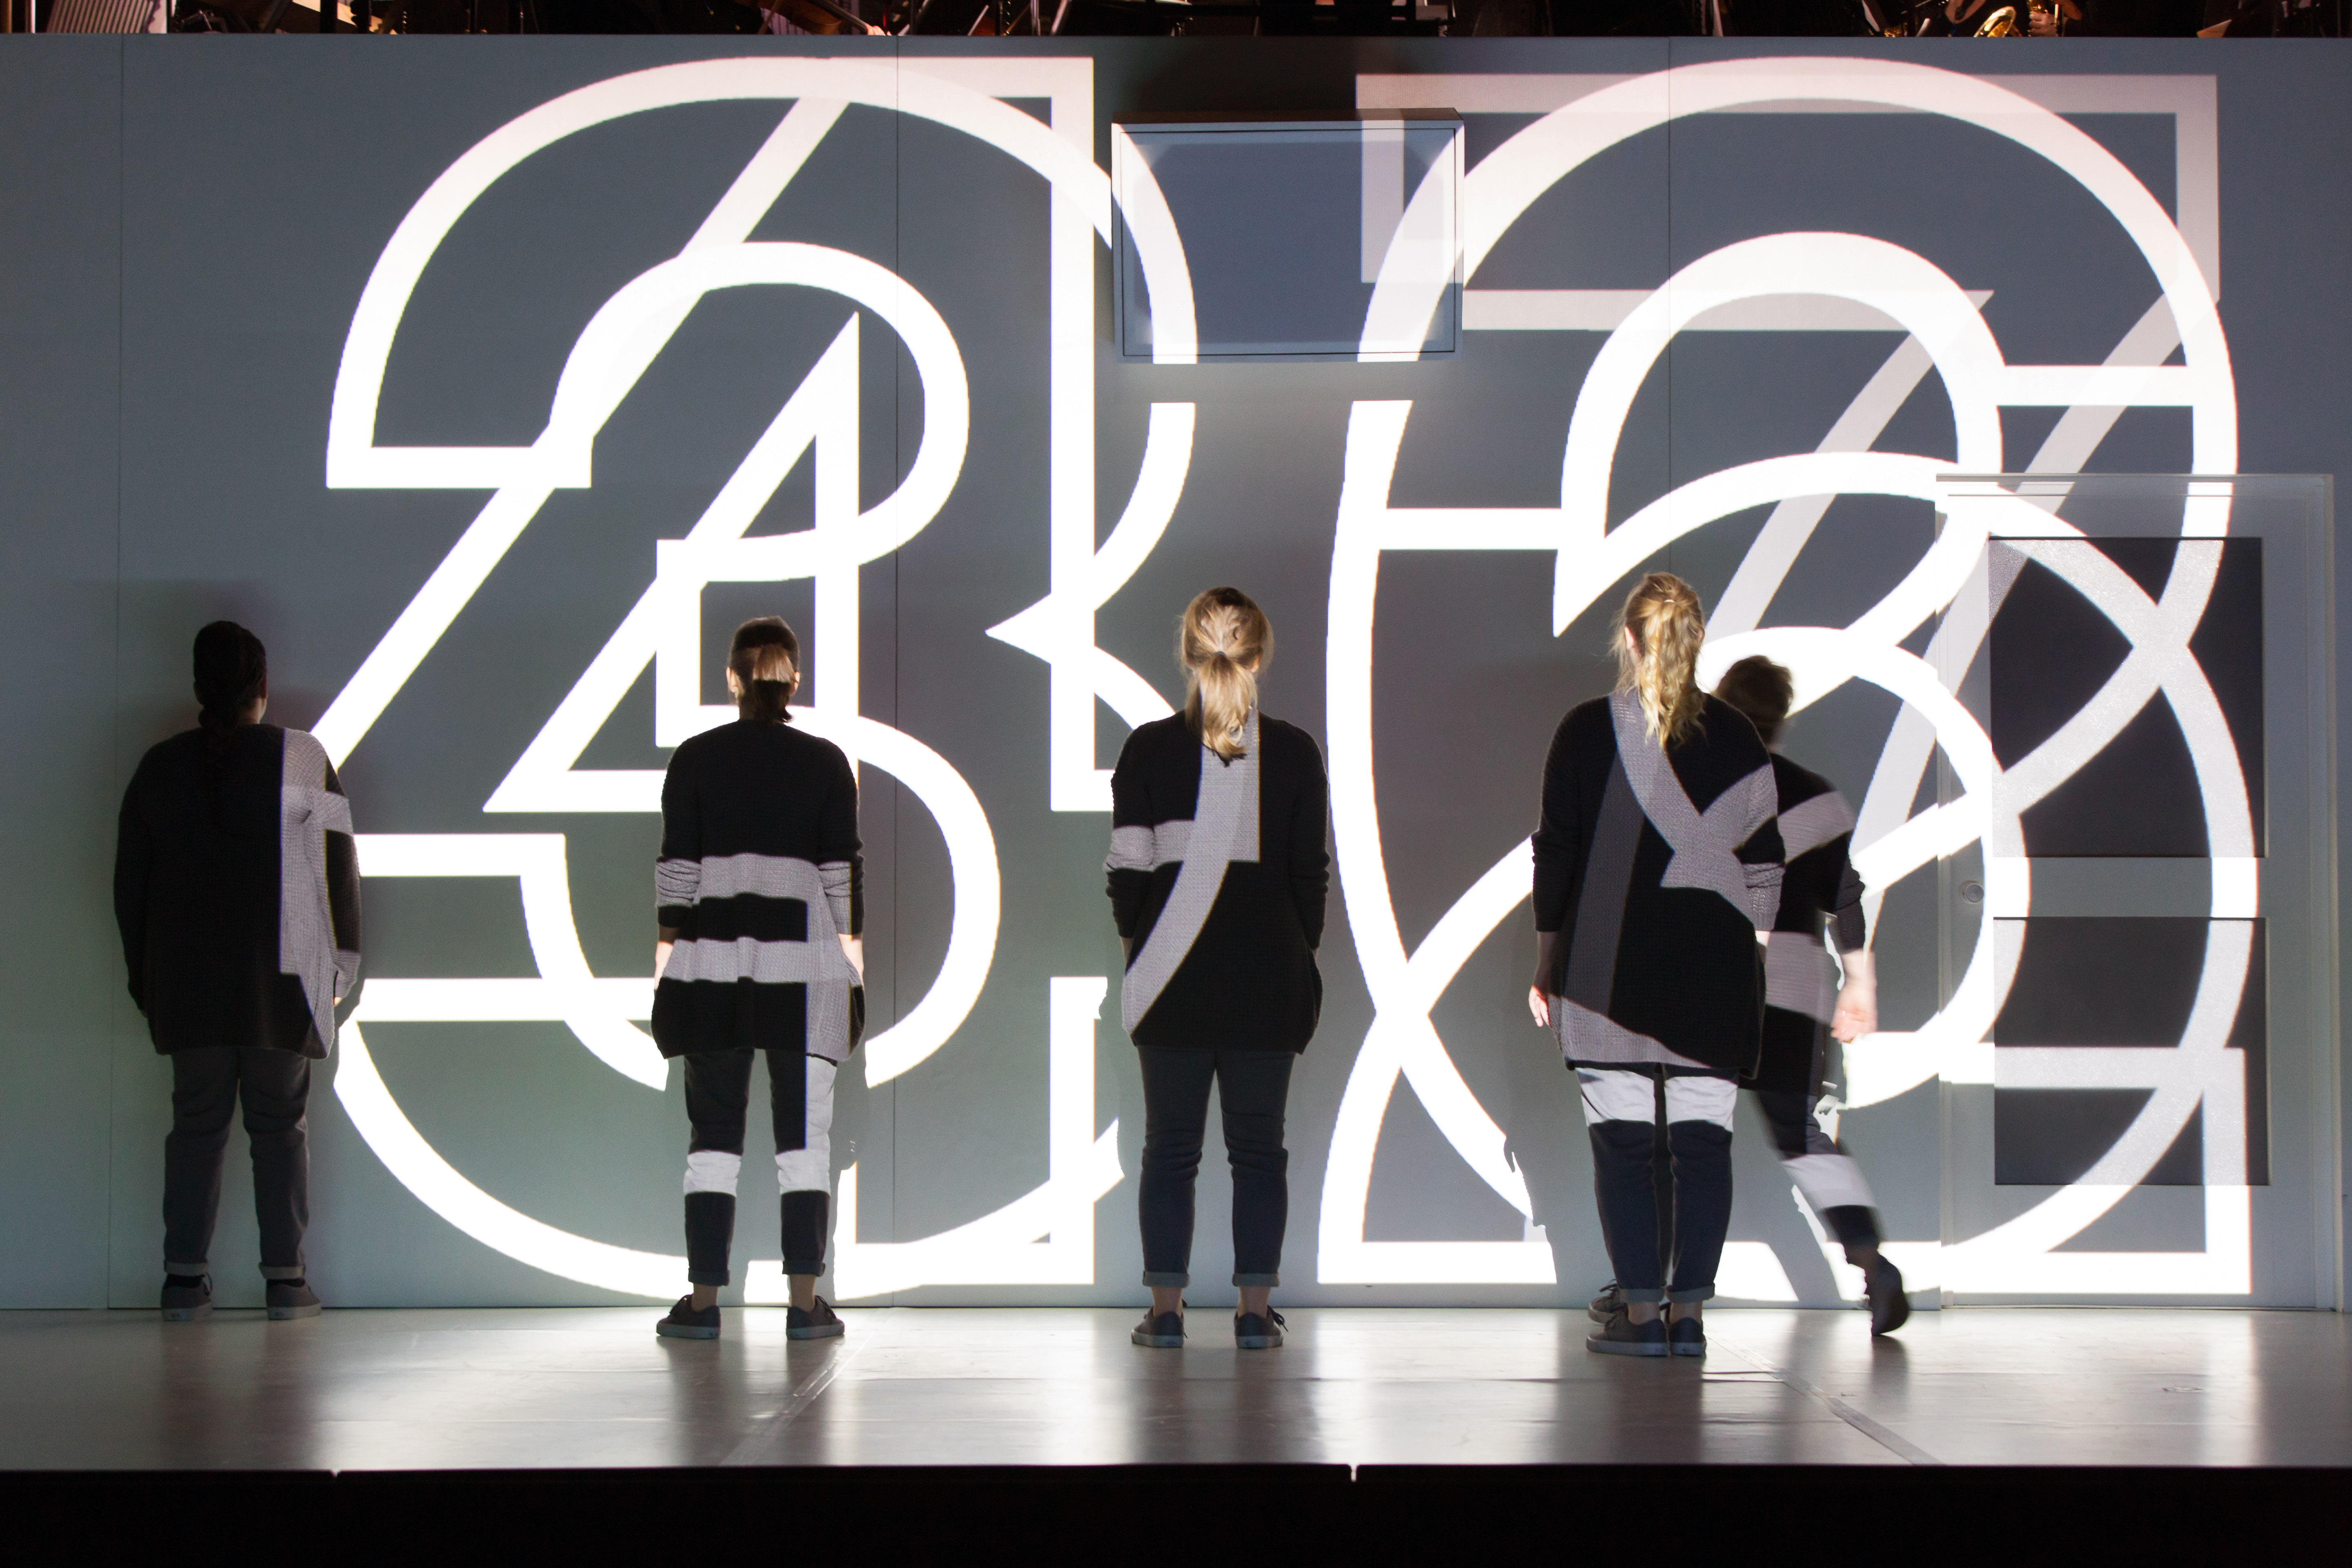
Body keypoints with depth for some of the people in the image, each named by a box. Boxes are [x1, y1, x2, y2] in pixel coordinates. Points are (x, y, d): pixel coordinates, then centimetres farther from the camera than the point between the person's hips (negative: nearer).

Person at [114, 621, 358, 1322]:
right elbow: (339, 868, -2)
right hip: (281, 977, -2)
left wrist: (143, 973, 16)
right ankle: (285, 1277, 2)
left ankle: (184, 1277, 5)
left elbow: (129, 880, 8)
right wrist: (340, 962, 8)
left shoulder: (161, 765, 3)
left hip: (188, 981, 2)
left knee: (195, 1124, 8)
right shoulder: (304, 760, -5)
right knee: (281, 1125, 5)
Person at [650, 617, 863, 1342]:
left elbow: (675, 868, 1)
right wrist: (852, 968, 5)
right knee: (804, 1132, 2)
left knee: (714, 1131, 6)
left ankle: (703, 1301, 4)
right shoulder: (826, 763, 2)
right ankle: (805, 1302, -2)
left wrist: (669, 959, 5)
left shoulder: (694, 760, 3)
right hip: (804, 961, -1)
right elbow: (843, 873, 0)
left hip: (711, 960, 1)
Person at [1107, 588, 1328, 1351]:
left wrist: (1137, 946, 11)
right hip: (1267, 972, 0)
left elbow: (1127, 868, -2)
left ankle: (1166, 1309, 5)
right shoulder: (1294, 753, -1)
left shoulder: (1148, 749, -3)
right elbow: (1311, 873, 2)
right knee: (1259, 1145, 7)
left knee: (1170, 1145, 7)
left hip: (1173, 973, 0)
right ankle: (1255, 1309, 5)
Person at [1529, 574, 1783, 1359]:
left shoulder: (1585, 731, -2)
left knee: (1621, 1142, 2)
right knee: (1703, 1142, 5)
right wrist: (1747, 952, 16)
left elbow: (1556, 853, 0)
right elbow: (1763, 863, 7)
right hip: (1714, 972, 2)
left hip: (1609, 971, -2)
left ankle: (1640, 1313, -1)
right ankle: (1688, 1313, 3)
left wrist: (1546, 962, 7)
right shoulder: (1736, 736, 4)